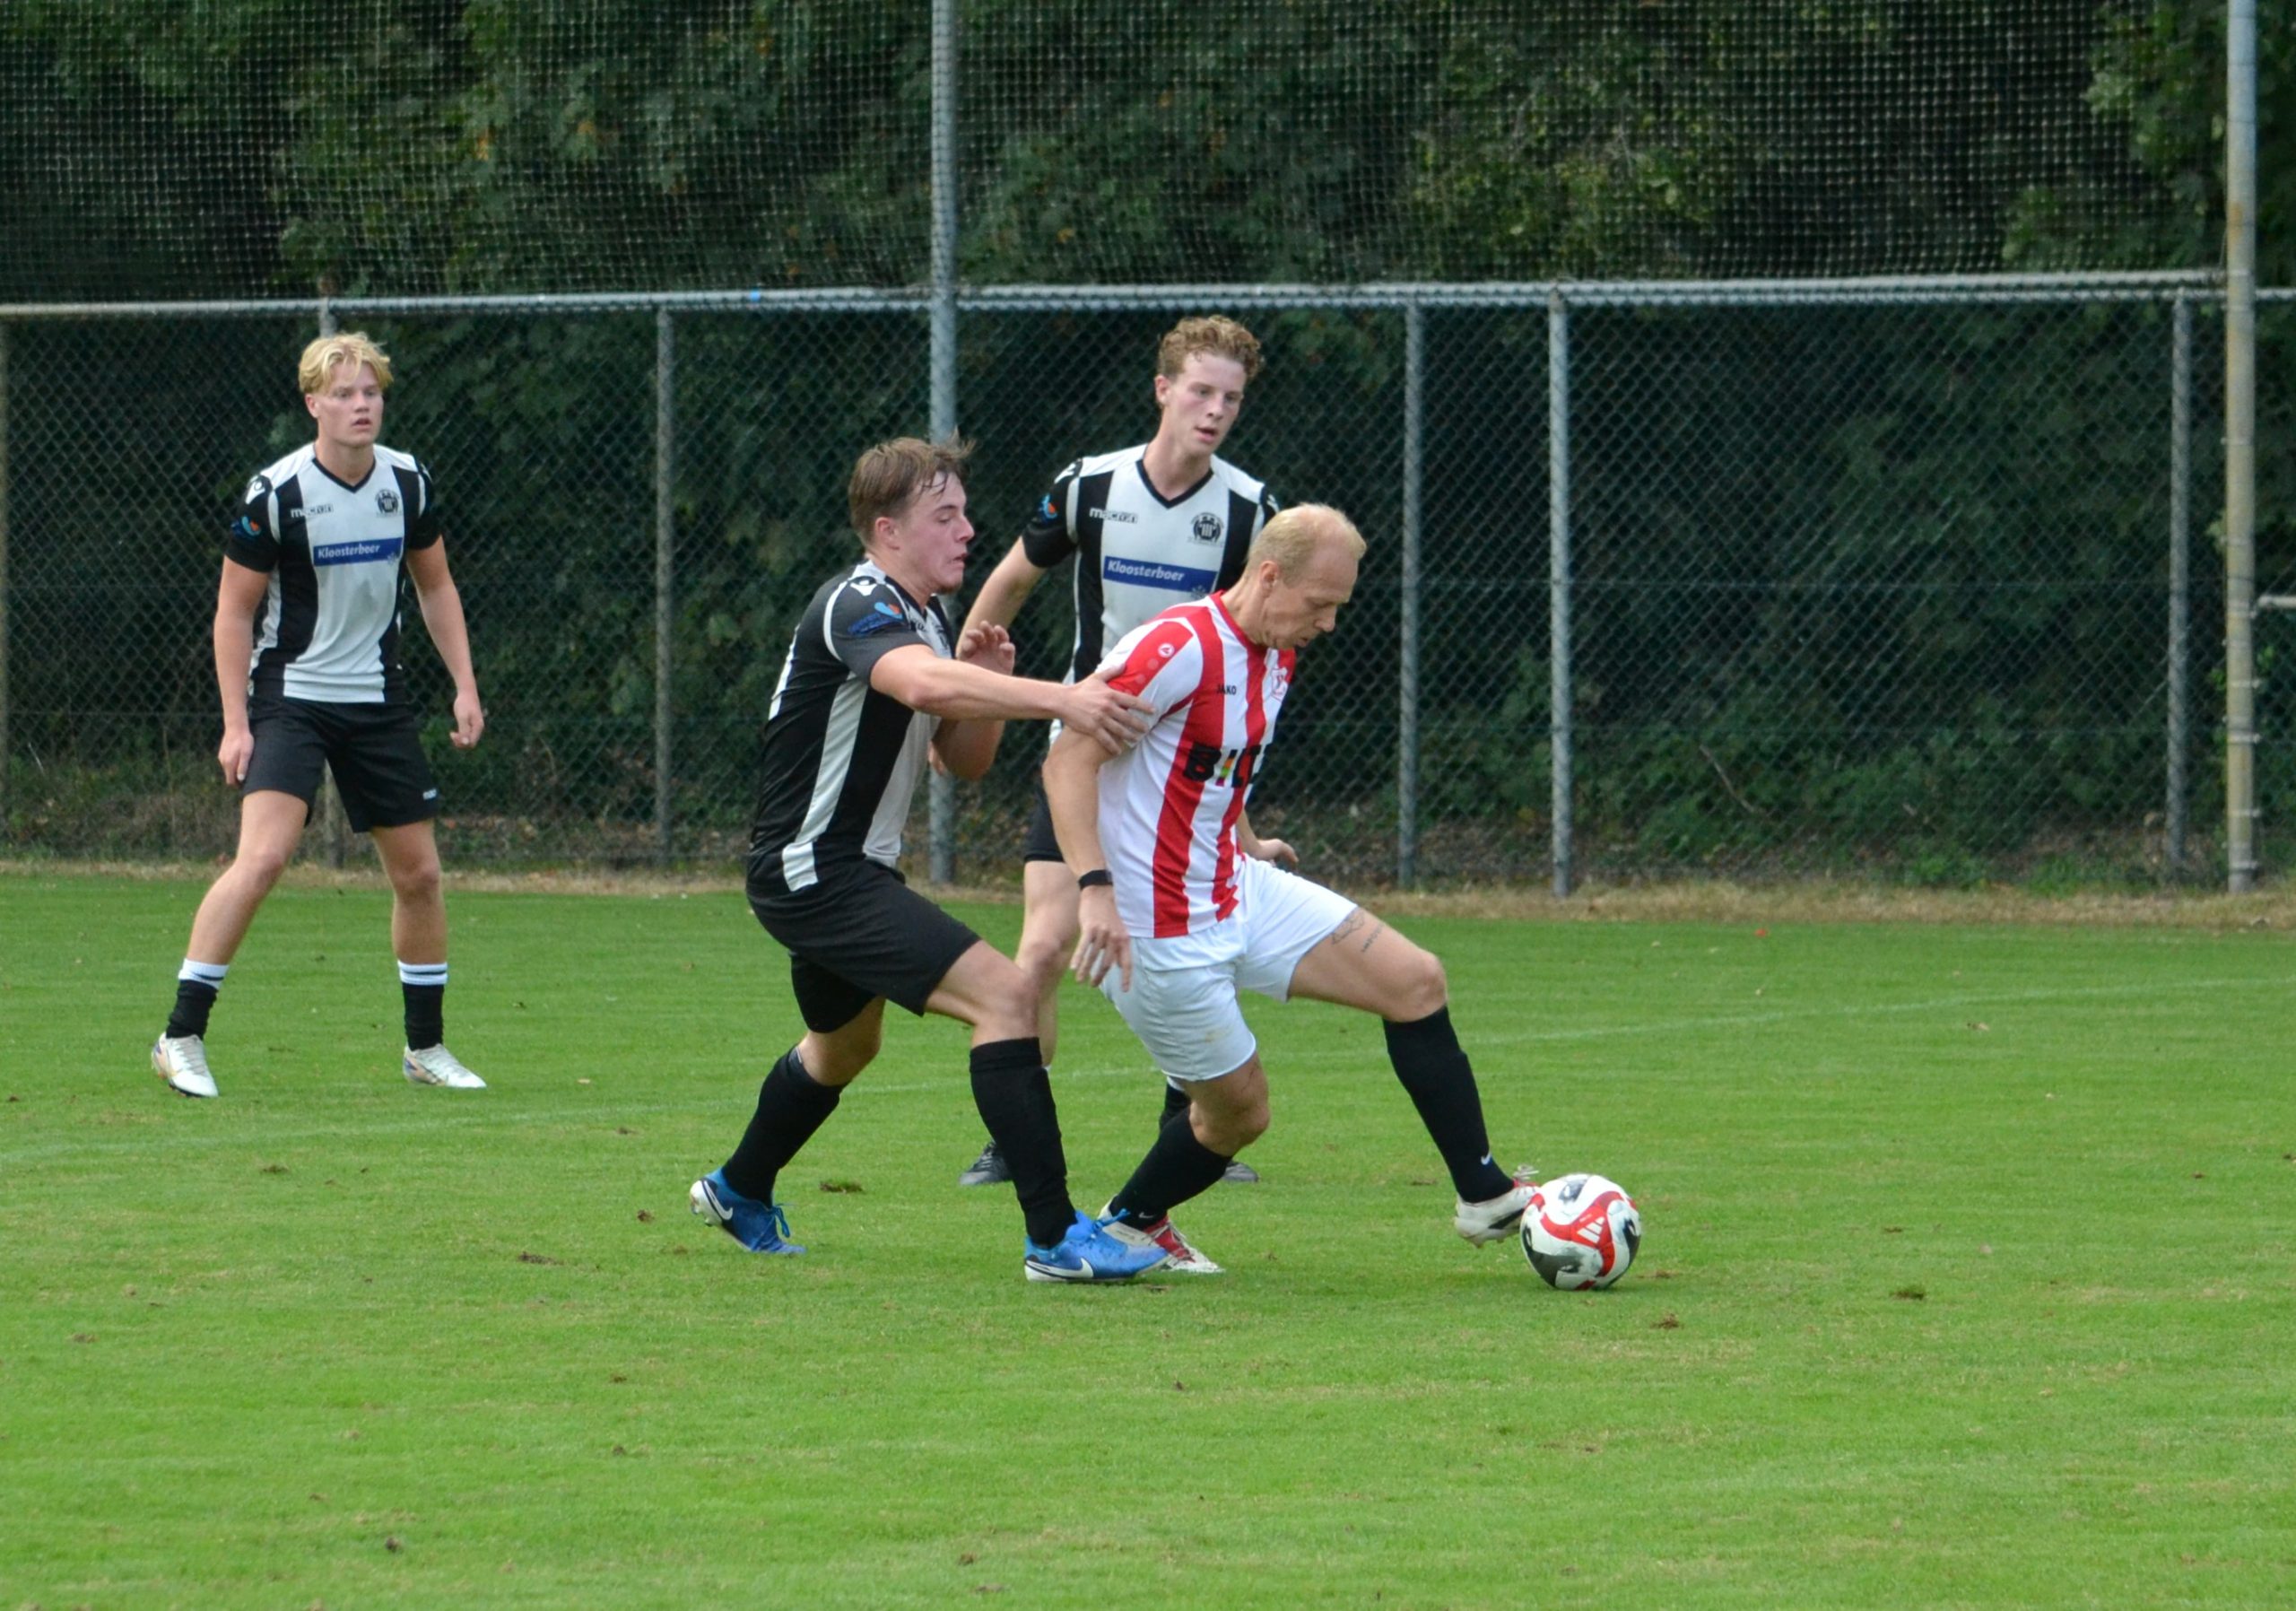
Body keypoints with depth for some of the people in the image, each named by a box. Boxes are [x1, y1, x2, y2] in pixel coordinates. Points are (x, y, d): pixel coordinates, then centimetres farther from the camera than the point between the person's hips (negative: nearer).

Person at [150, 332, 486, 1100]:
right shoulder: (275, 494, -14)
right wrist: (236, 724, -12)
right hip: (290, 696, -5)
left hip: (378, 701, 5)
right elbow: (234, 610, -8)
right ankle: (181, 1039, -17)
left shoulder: (408, 482, 0)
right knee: (263, 855, -22)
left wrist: (465, 686, 8)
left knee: (418, 872, 8)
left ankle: (427, 1047, 25)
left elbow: (435, 586, 15)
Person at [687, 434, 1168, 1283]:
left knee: (845, 1044, 33)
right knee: (1004, 995, -22)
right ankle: (1054, 1238, -26)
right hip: (816, 870, -11)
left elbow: (962, 759, 13)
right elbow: (921, 682, -43)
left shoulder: (925, 620, 12)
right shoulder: (857, 608, -20)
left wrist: (986, 683, -7)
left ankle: (738, 1191, 57)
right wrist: (1057, 698, -53)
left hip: (847, 867, 11)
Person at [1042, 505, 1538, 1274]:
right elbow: (1067, 760, -25)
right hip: (1161, 929, -9)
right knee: (1237, 1111, 0)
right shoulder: (1179, 648, -22)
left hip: (1239, 890, 9)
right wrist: (1095, 887, -34)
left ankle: (1485, 1195, 8)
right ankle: (1126, 1224, 28)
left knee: (1415, 982, 0)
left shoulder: (1276, 656, 7)